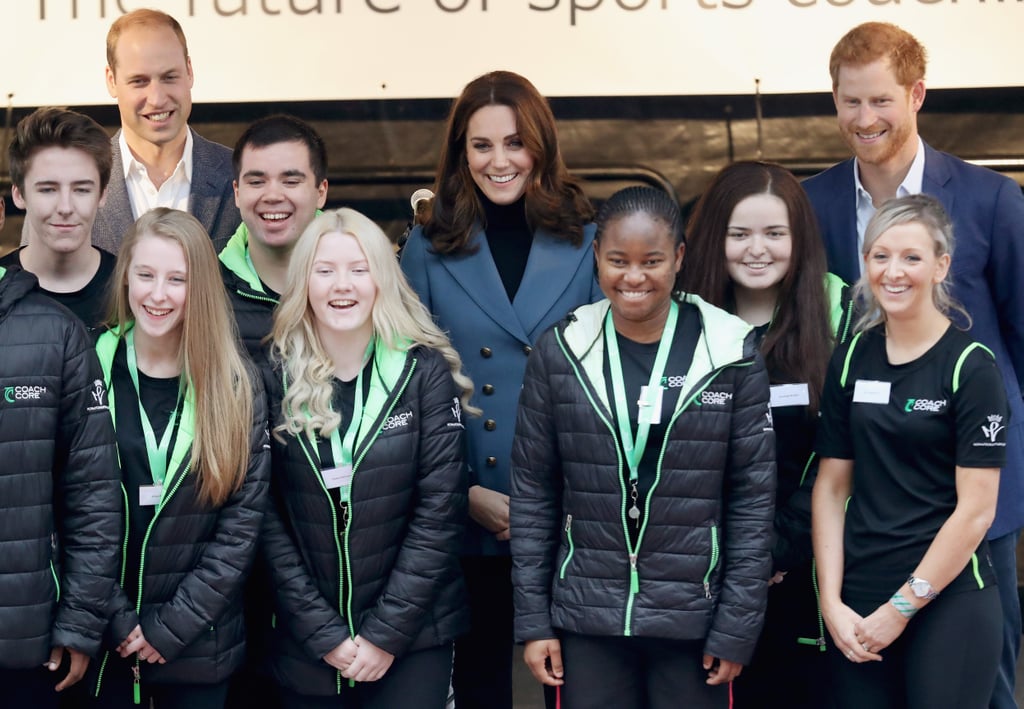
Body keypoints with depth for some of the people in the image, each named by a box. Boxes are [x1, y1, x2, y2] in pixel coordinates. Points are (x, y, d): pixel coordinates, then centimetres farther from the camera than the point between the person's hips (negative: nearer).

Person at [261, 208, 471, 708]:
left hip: (412, 640, -1)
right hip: (306, 646, 1)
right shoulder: (277, 378, -2)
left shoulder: (425, 370, -4)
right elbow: (269, 520, -4)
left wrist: (386, 632, -12)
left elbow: (440, 509, -8)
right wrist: (323, 633, -11)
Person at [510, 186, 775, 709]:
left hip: (693, 618, -1)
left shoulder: (731, 352, -4)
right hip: (585, 618, 1)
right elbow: (532, 492, 3)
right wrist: (532, 619, 1)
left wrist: (738, 626, -5)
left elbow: (753, 497, -2)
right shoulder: (560, 351, 0)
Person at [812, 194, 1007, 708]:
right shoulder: (851, 359, 4)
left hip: (948, 602, -4)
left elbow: (976, 509, -11)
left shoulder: (971, 366, -8)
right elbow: (831, 487, 6)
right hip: (857, 601, 4)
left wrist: (901, 607, -10)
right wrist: (832, 601, -2)